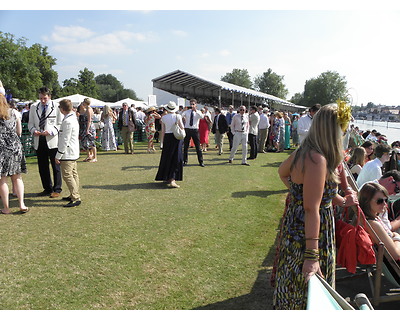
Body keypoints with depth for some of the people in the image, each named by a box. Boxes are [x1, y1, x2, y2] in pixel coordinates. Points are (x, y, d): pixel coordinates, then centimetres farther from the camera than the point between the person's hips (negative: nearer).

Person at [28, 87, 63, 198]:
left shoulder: (56, 107, -1)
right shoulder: (34, 108, 12)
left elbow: (61, 124, -2)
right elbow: (30, 123, 16)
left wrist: (50, 131, -17)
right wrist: (34, 131, -6)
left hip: (52, 141, -4)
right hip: (39, 141, 5)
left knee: (55, 166, 2)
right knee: (42, 167, 10)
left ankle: (57, 189, 12)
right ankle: (47, 188, 23)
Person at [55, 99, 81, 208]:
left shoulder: (67, 121, -20)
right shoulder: (74, 117, 11)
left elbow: (65, 140, -20)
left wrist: (58, 155, -15)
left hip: (67, 153, -11)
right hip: (74, 152, 11)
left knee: (67, 175, -8)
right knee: (73, 174, 16)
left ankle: (76, 199, -7)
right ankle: (74, 195, 27)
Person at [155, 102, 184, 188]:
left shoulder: (163, 118, 1)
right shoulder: (178, 116, -6)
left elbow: (163, 131, 5)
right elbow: (182, 127, -6)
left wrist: (163, 140, 13)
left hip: (167, 137, 3)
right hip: (176, 138, -3)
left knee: (167, 158, 15)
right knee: (176, 158, 0)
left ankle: (166, 178, 27)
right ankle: (172, 180, -10)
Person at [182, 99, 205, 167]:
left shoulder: (198, 112, 2)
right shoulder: (187, 112, 5)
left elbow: (202, 116, -20)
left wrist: (196, 110, -27)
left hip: (195, 130, -1)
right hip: (187, 130, 2)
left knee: (198, 146, 2)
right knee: (185, 146, 7)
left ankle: (201, 162, 10)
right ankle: (185, 161, 19)